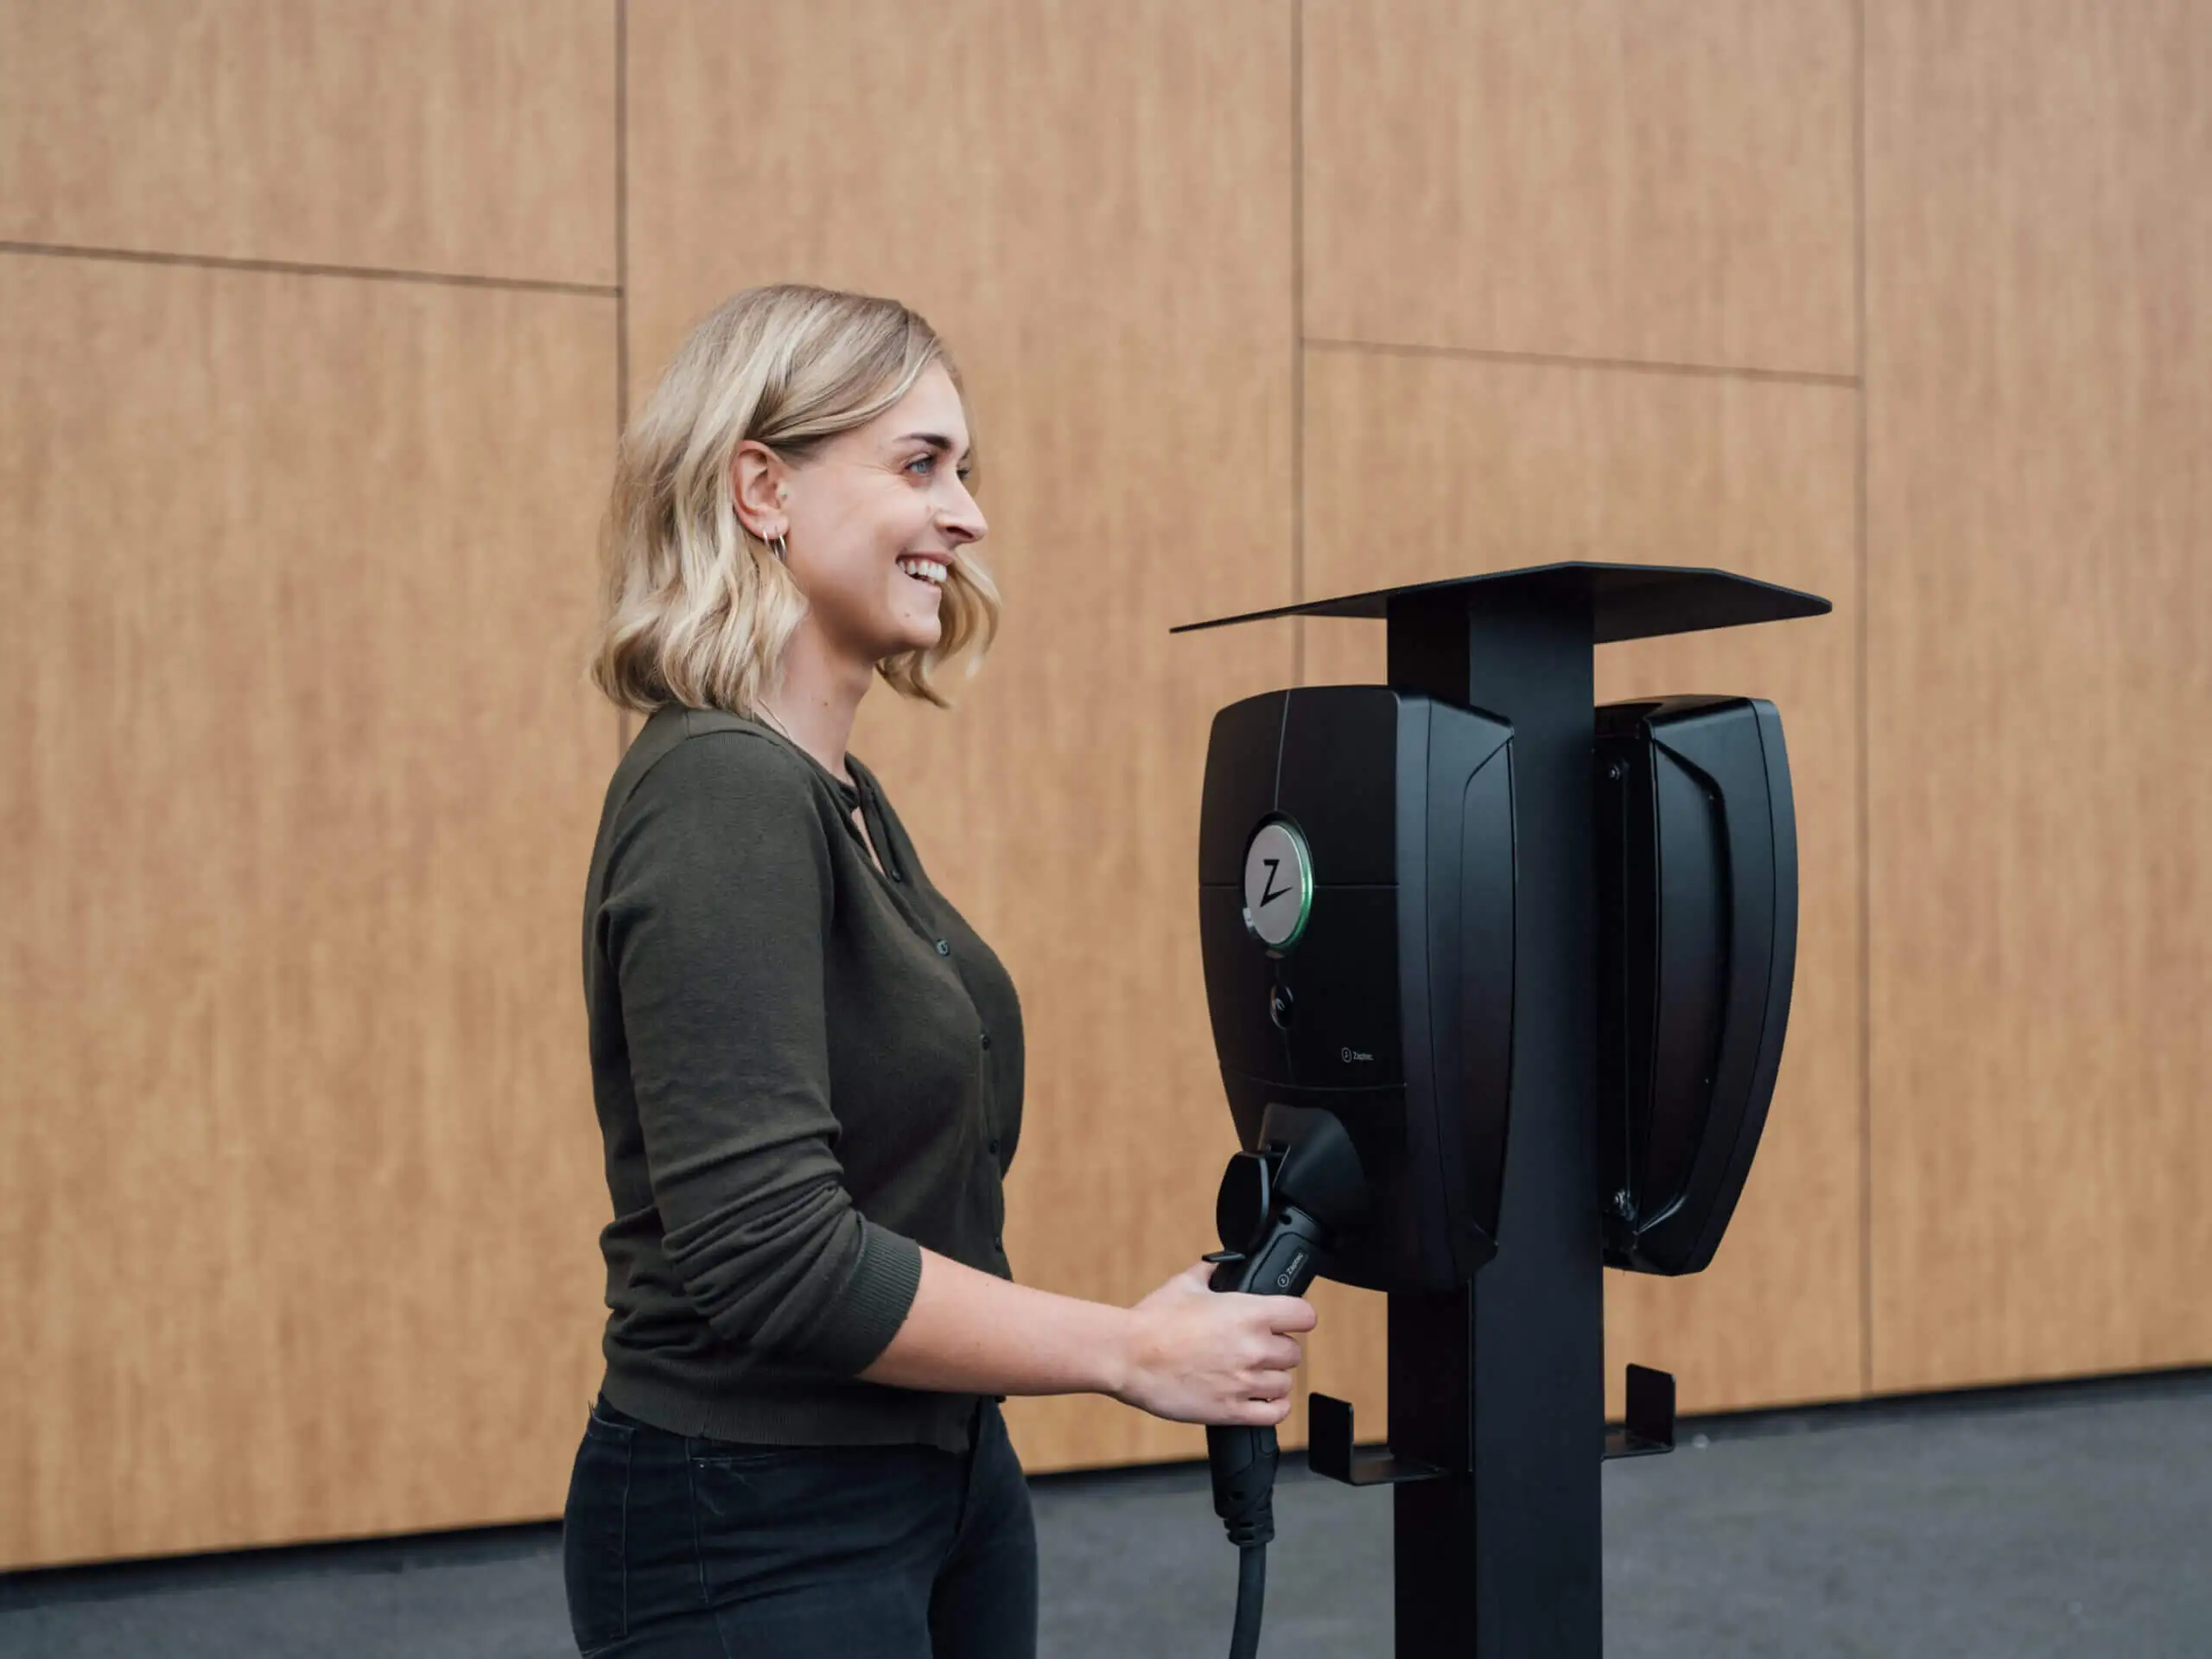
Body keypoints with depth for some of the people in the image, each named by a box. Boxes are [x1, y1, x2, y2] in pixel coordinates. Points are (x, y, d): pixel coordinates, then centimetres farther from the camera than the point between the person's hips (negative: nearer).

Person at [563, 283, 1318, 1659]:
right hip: (758, 1537, -9)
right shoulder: (722, 795, -20)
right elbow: (775, 1256, -25)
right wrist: (1136, 1354, -18)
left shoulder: (836, 795, 8)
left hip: (940, 1478, 9)